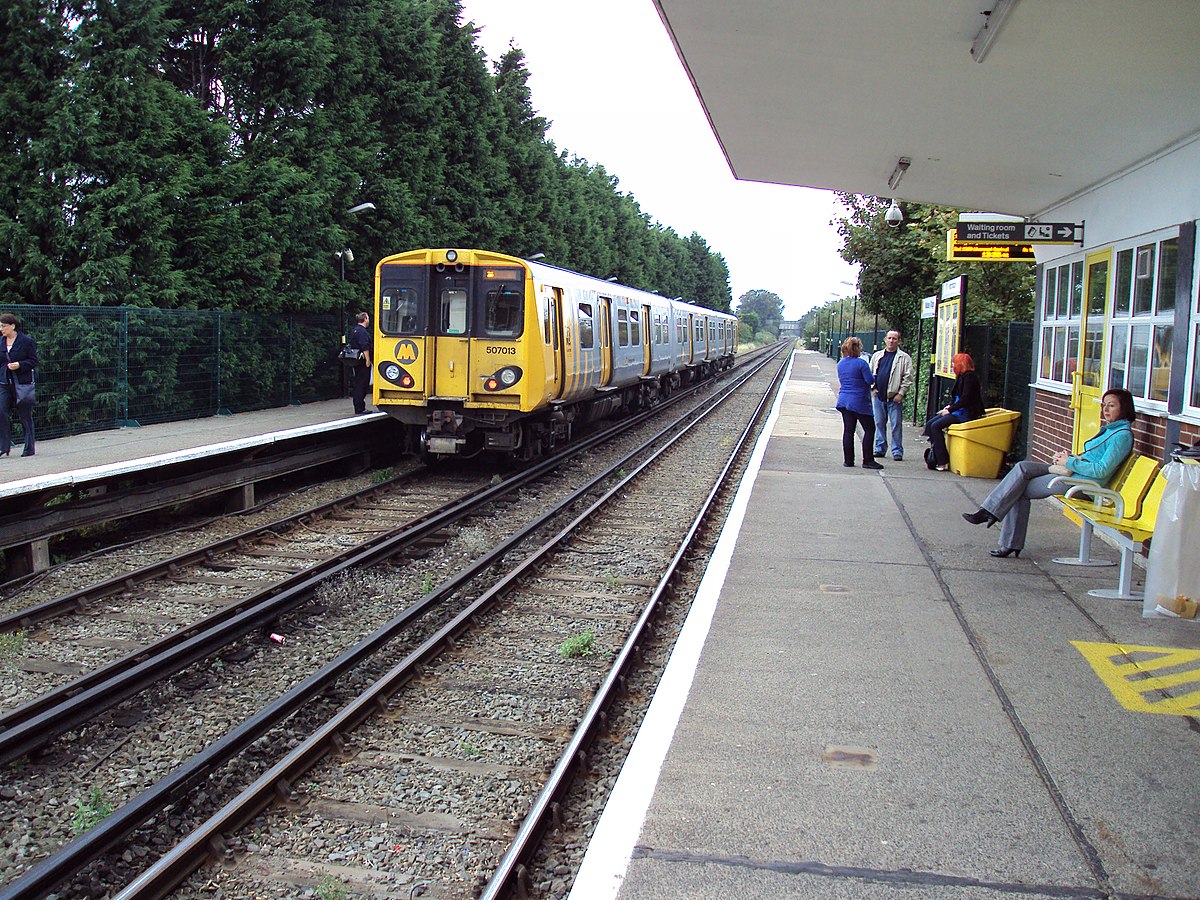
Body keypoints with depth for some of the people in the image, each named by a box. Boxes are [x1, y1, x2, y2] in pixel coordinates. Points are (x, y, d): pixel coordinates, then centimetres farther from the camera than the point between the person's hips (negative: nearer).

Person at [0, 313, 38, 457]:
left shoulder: (27, 341, -5)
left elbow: (34, 361, -6)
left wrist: (19, 365, -19)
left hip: (23, 384, -5)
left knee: (25, 417, 2)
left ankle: (29, 448, 11)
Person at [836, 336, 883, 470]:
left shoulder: (840, 363, 8)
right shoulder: (861, 363, -14)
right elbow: (870, 381, -12)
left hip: (844, 400, 7)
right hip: (859, 402, -7)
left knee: (848, 430, 8)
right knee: (869, 429, 2)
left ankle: (848, 460, 8)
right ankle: (868, 460, 0)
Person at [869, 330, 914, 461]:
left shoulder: (904, 358, 0)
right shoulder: (877, 356, 12)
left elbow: (908, 378, -4)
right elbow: (870, 374, 16)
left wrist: (901, 393, -10)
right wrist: (872, 389, 4)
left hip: (894, 397, -4)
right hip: (878, 396, 4)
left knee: (896, 424, -2)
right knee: (879, 423, 9)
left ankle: (897, 451, 4)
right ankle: (880, 448, 19)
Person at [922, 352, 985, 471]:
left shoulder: (970, 376, -13)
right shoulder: (962, 376, 17)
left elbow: (965, 399, -20)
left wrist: (950, 410, -16)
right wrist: (949, 406, 5)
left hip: (966, 414, -10)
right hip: (958, 411, 10)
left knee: (936, 426, -20)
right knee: (930, 424, -2)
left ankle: (943, 462, -18)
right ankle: (935, 456, -7)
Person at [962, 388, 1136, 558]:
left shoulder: (1123, 435, -10)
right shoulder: (1109, 429, 21)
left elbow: (1102, 471, -19)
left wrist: (1069, 462, -12)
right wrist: (1067, 457, 6)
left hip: (1083, 482, -9)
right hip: (1072, 473, 9)